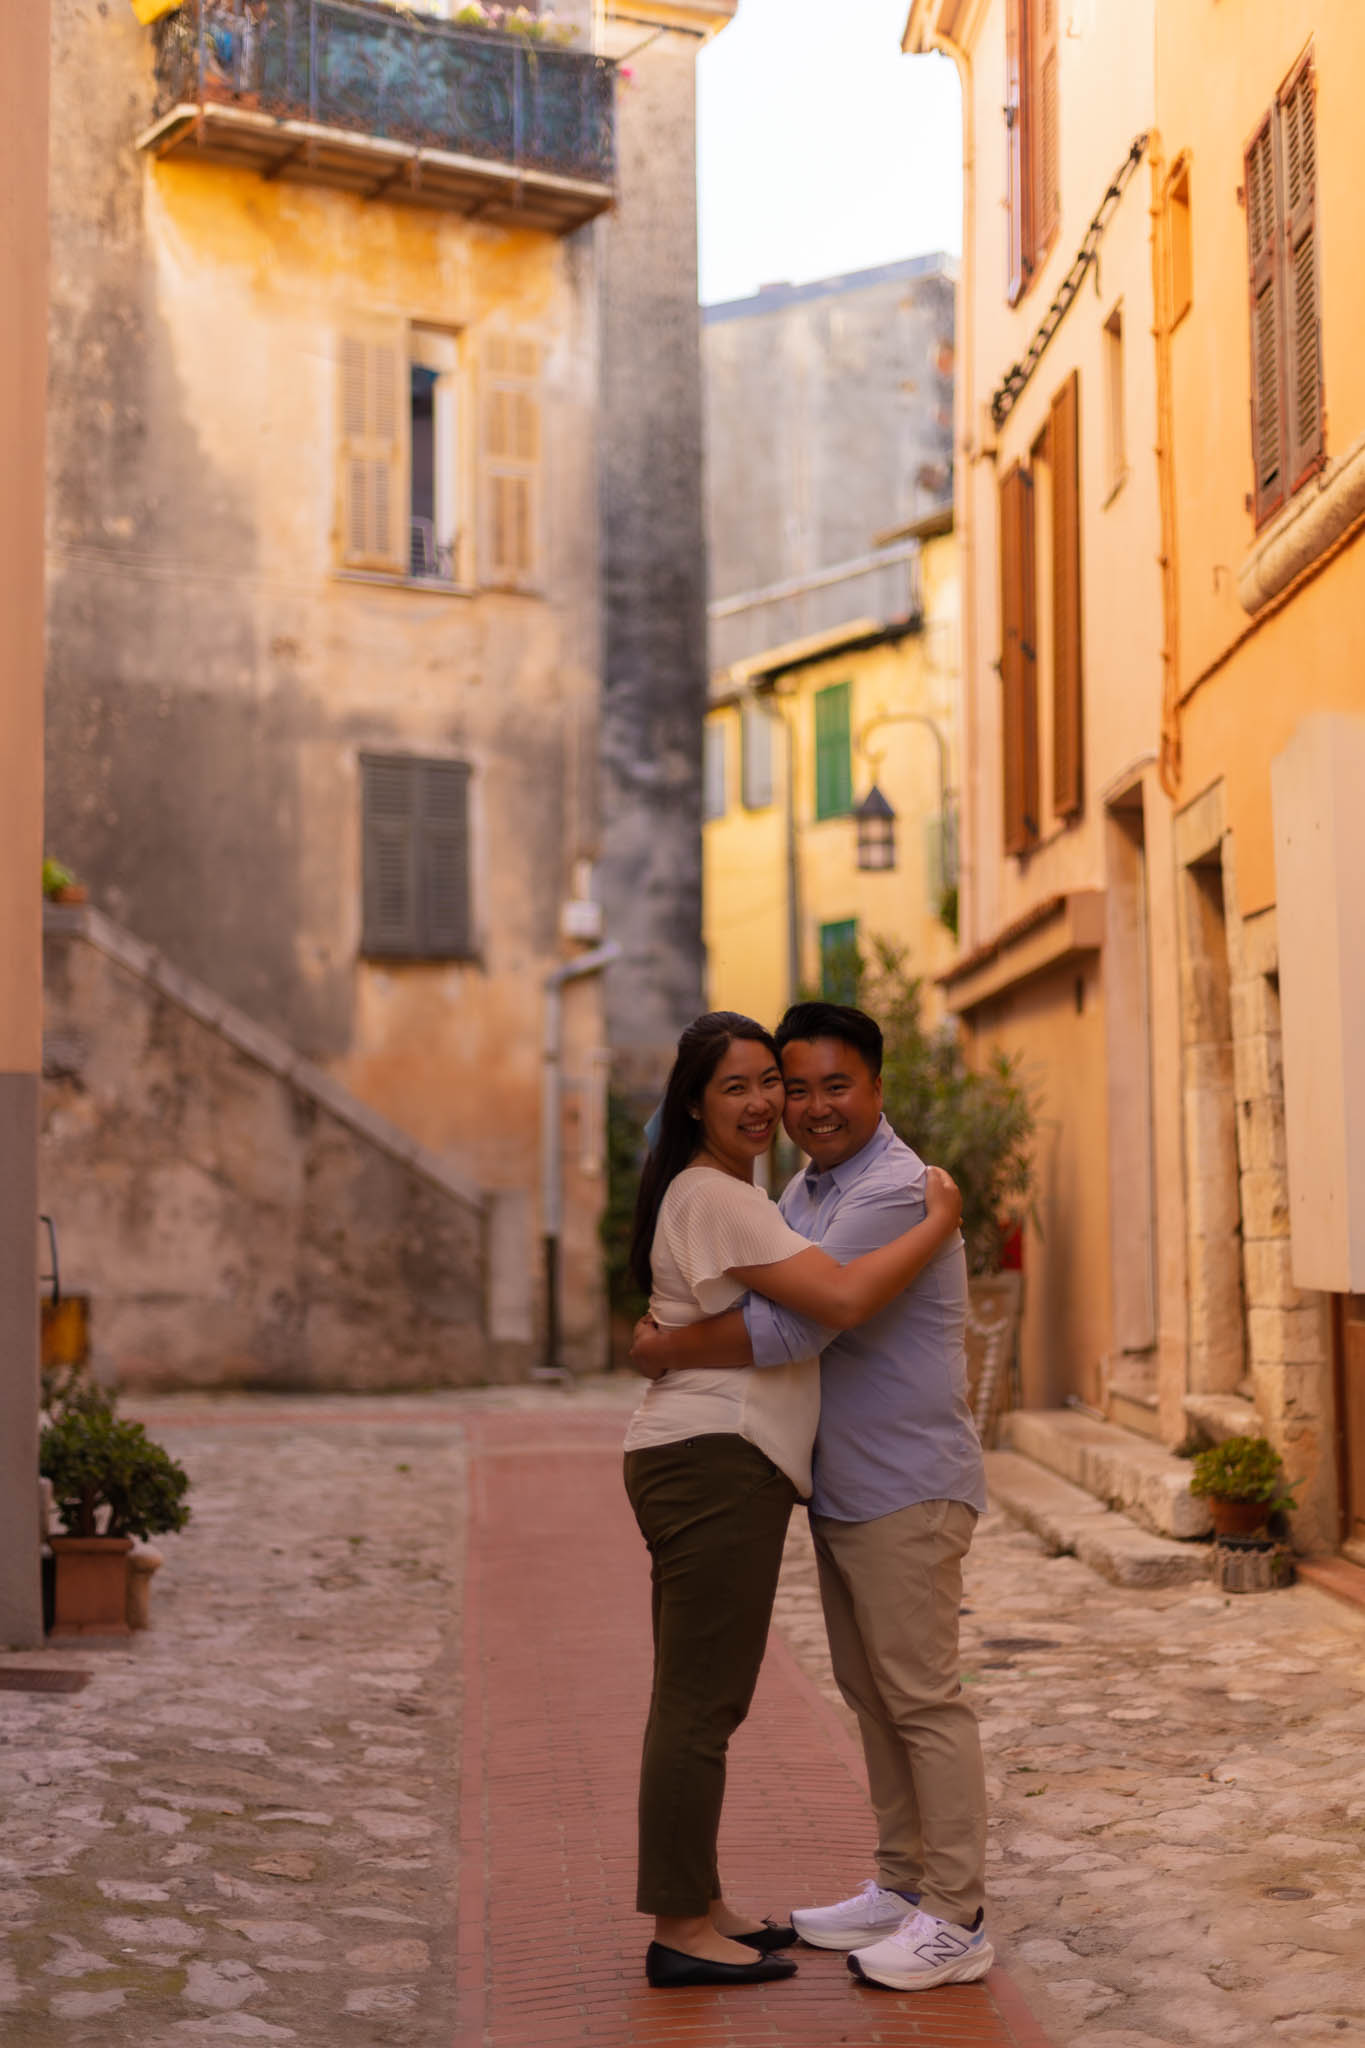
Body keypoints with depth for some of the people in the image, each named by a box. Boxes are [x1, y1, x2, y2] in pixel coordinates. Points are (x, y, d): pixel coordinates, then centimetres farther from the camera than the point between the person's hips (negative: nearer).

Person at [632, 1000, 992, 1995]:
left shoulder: (893, 1192, -19)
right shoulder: (808, 1190, 13)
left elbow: (788, 1330, -26)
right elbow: (765, 1295, 28)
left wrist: (666, 1351, -13)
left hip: (908, 1490, -10)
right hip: (844, 1490, 10)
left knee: (923, 1697, -4)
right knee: (872, 1693, 15)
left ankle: (957, 1921, 3)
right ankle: (905, 1887, 27)